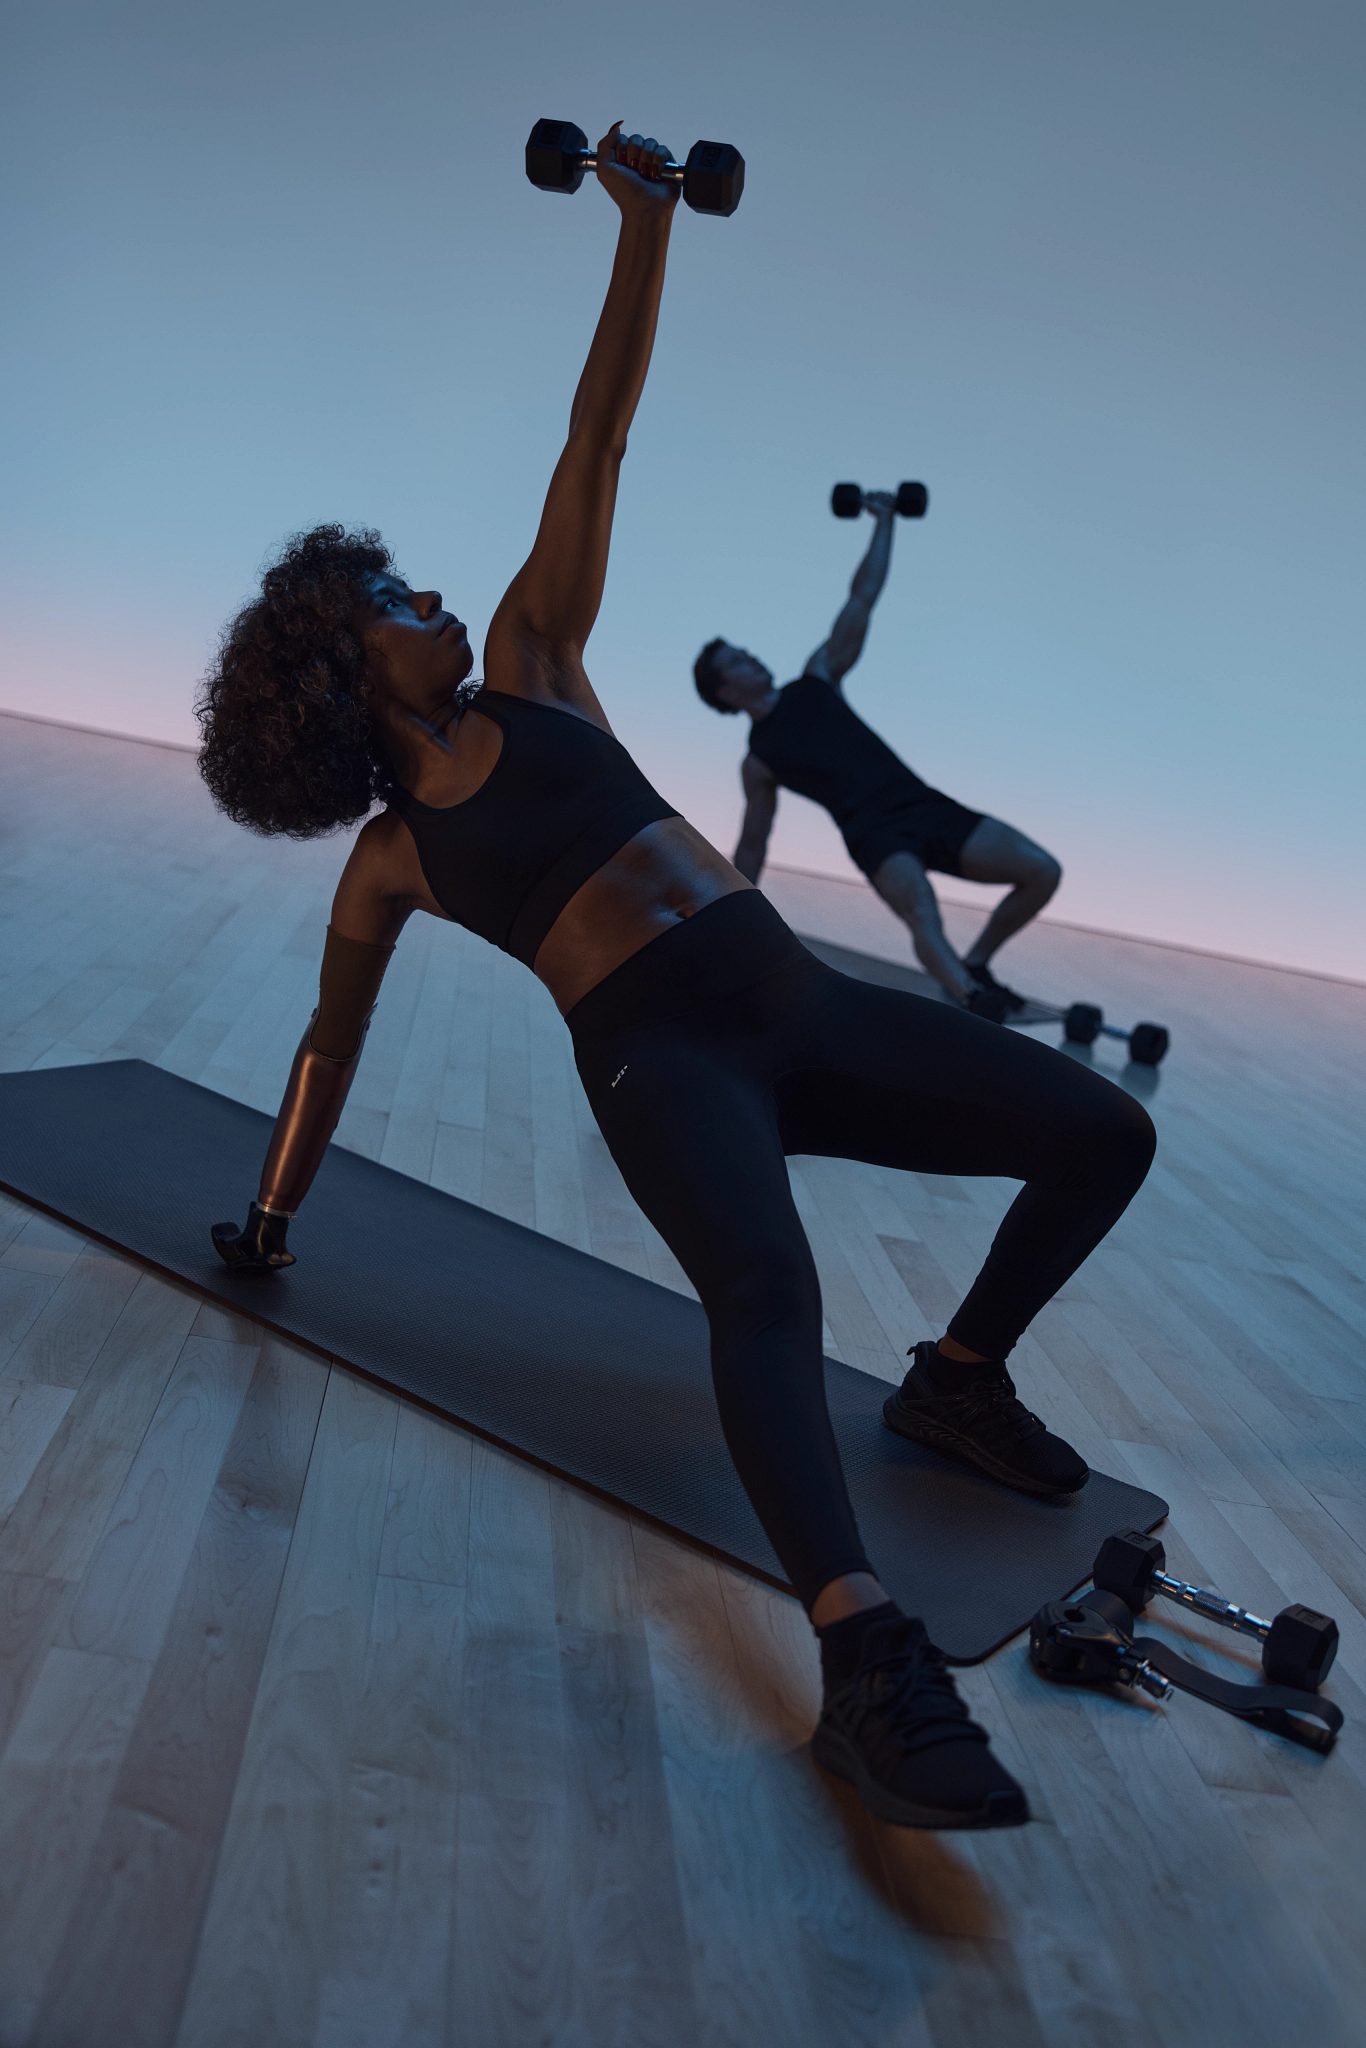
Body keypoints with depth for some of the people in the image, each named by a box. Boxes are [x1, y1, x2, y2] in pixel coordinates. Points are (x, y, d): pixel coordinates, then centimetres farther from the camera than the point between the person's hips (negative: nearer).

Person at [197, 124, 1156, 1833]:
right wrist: (272, 1218, 25)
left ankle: (959, 1381, 13)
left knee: (1104, 1134, -2)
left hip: (797, 1002, 5)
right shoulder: (388, 858, 9)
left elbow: (596, 447, 12)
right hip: (660, 1063, -5)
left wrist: (644, 223, 8)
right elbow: (334, 1040, 19)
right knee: (770, 1288, -37)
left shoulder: (528, 669, 15)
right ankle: (868, 1656, -44)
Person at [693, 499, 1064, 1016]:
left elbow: (862, 598, 21)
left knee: (1042, 872, -8)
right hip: (876, 834, -5)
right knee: (922, 916, -37)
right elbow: (752, 846, 18)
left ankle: (975, 968, 9)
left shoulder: (817, 678, 21)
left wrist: (884, 521, 18)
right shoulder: (758, 761, 11)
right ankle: (972, 1003, -58)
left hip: (929, 807, 5)